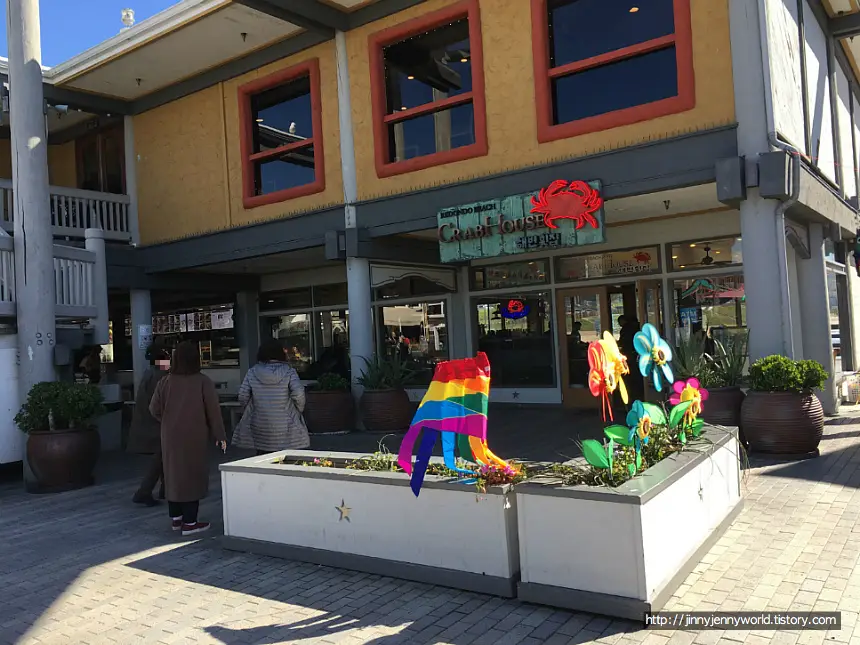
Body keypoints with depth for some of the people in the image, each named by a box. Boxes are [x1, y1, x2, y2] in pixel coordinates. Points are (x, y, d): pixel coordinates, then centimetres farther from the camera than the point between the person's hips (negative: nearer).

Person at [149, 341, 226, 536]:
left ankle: (176, 518, 26)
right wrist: (220, 436, -1)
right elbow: (213, 411, -9)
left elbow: (154, 409, 0)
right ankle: (190, 523, 5)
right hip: (194, 438, -4)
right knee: (192, 476, 3)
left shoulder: (165, 382, -2)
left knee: (173, 474, 15)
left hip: (170, 437, 4)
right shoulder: (203, 382, -11)